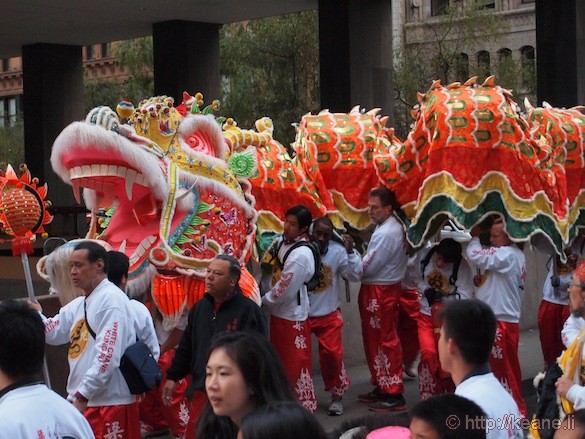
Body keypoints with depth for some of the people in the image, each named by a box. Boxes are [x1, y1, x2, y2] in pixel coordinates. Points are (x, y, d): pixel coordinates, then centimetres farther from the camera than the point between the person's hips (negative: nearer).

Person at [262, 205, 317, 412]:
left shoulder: (301, 255, -25)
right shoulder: (282, 242, 1)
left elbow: (285, 290, -22)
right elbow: (273, 272, 15)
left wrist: (265, 301, -8)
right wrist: (267, 298, 4)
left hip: (292, 315, -9)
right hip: (278, 312, 9)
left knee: (296, 361, 2)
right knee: (280, 358, 21)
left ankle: (304, 403, 16)